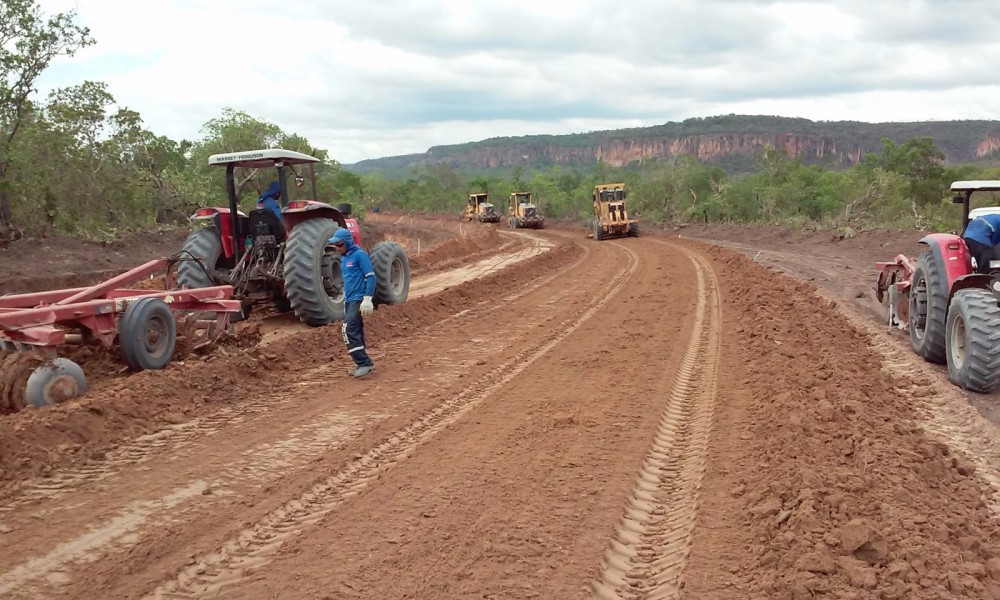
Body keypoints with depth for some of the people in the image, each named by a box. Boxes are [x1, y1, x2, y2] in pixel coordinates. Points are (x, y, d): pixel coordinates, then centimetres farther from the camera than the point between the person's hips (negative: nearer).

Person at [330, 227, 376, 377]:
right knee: (355, 332, 10)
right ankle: (363, 363, 16)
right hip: (349, 300, 9)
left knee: (349, 330, -18)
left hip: (358, 300, -9)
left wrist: (367, 299, -20)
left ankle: (364, 362, -17)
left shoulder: (359, 255, -11)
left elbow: (371, 277, -14)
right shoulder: (343, 257, 14)